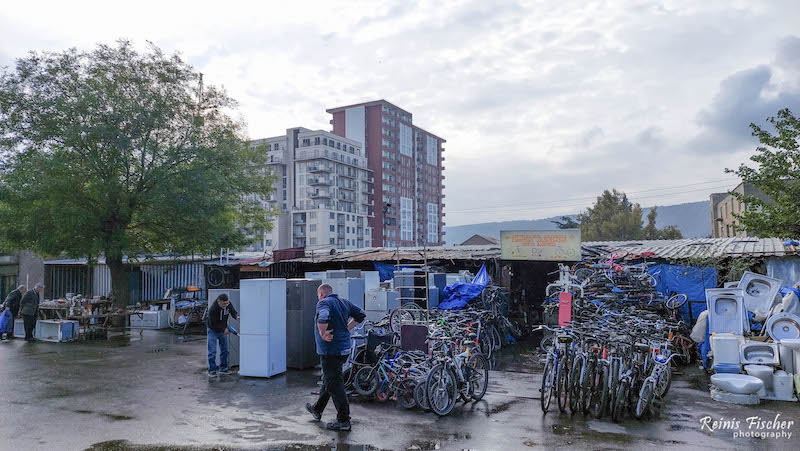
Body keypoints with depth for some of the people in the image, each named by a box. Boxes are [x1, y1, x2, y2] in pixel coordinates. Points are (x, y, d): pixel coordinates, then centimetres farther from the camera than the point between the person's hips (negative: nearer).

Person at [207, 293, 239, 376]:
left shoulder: (228, 304, -15)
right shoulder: (213, 309, -31)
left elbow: (233, 312, -2)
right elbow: (213, 324, -25)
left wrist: (237, 316, -25)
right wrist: (224, 329, -22)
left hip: (223, 331, 6)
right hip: (213, 331, -6)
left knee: (224, 350, 9)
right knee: (212, 351, -8)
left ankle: (223, 369, 19)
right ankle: (212, 370, 0)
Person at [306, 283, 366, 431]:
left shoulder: (324, 303, -13)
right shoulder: (344, 302, 12)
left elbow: (323, 318, -35)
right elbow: (361, 315, 19)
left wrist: (322, 334, -21)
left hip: (330, 350, -9)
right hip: (344, 349, 9)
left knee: (334, 385, -2)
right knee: (328, 380, 23)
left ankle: (344, 420, 2)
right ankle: (317, 410, 39)